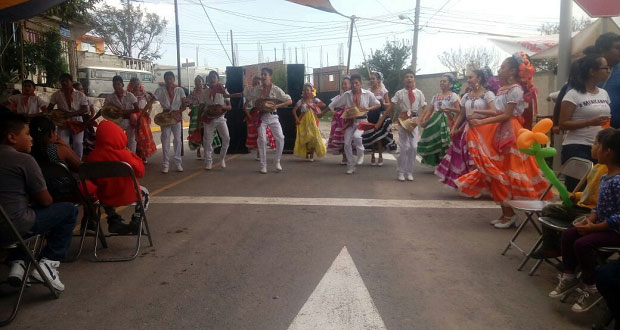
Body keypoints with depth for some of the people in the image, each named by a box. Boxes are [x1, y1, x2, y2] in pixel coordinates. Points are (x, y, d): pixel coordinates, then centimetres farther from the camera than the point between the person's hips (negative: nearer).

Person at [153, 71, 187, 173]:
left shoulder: (179, 90, 2)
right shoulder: (160, 90, 1)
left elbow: (184, 105, 0)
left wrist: (178, 111, -16)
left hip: (177, 117, 1)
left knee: (177, 140, 2)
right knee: (165, 140, -2)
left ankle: (178, 163, 9)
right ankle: (166, 164, 2)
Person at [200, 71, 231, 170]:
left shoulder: (223, 91, 3)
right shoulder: (205, 92, 5)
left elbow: (229, 106, 0)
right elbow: (201, 108, 8)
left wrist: (222, 107, -21)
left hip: (220, 118, 0)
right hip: (209, 119, 1)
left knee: (226, 138, -14)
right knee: (208, 141, -4)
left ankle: (222, 158, 7)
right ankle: (208, 162, 8)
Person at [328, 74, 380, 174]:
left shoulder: (367, 94, -3)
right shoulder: (346, 95, 0)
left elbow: (378, 104, 4)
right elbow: (333, 105, 4)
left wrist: (368, 108, -13)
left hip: (362, 120, -3)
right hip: (350, 121, 3)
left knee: (356, 136, -31)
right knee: (347, 143, -2)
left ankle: (360, 154, 0)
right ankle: (351, 166, 13)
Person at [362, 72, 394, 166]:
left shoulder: (383, 91, -1)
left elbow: (389, 104, 1)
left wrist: (382, 103, -16)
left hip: (380, 115, -3)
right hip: (370, 115, 3)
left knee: (379, 136, -5)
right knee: (371, 136, 3)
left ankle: (380, 157, 7)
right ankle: (373, 156, 15)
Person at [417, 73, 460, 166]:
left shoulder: (453, 95, 1)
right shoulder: (436, 96, 16)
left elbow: (458, 110, -9)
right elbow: (430, 110, 12)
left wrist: (447, 108, -19)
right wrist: (424, 120, -2)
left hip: (445, 121, -5)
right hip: (435, 120, 5)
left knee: (443, 144, -9)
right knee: (434, 142, 2)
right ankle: (437, 163, 14)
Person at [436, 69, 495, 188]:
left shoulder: (488, 94, -5)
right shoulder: (466, 96, 12)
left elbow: (493, 112, -18)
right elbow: (461, 115, 15)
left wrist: (475, 111, -24)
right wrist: (454, 128, 6)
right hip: (468, 128, 5)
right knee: (465, 156, 3)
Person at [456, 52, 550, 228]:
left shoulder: (515, 89, -12)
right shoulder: (502, 89, 14)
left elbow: (506, 116, -18)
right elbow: (498, 113, 10)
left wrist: (481, 122, -21)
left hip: (510, 133, -9)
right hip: (499, 133, 9)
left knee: (505, 173, -6)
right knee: (497, 173, 8)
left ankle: (509, 214, 4)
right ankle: (506, 213, 16)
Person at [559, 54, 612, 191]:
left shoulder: (604, 93, 12)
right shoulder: (573, 94, -9)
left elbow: (606, 121, 23)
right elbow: (563, 124, -13)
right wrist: (590, 122, -21)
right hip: (577, 149, -6)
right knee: (576, 189, -2)